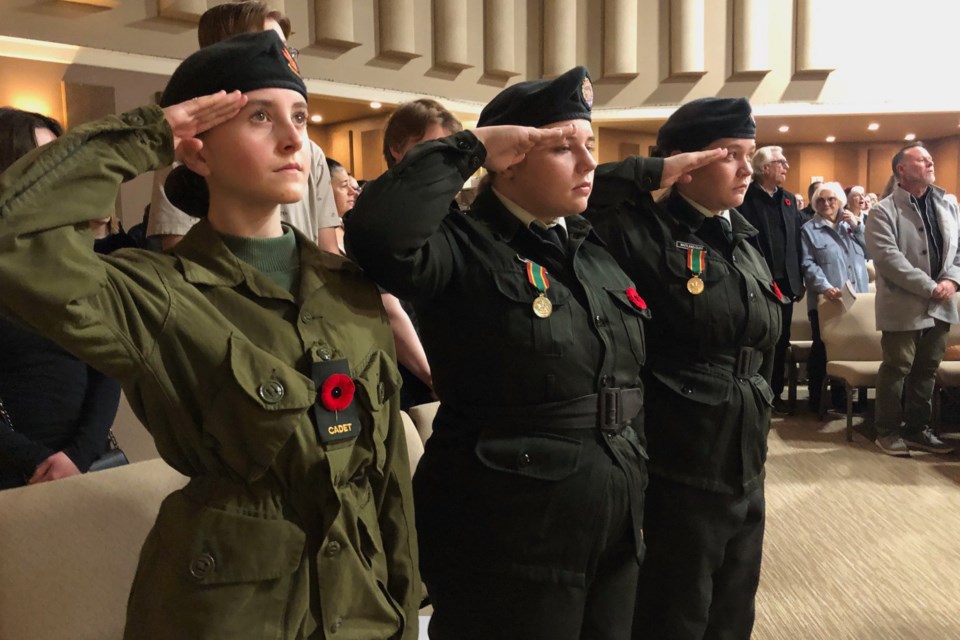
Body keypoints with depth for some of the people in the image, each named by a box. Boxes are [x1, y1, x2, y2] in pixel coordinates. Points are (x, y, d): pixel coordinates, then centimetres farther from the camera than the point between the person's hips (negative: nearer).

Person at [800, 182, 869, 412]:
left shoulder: (851, 224, 18)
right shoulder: (809, 229, 4)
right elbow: (808, 264, -8)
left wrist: (858, 226, 1)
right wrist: (825, 287, -22)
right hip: (825, 300, -4)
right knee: (822, 348, -1)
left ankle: (841, 396, 17)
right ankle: (816, 398, 8)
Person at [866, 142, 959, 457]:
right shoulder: (883, 211, -9)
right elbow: (888, 258, -19)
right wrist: (929, 287, -19)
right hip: (903, 306, -6)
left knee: (926, 370, 13)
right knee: (896, 369, 1)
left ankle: (917, 428, 25)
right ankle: (888, 431, 14)